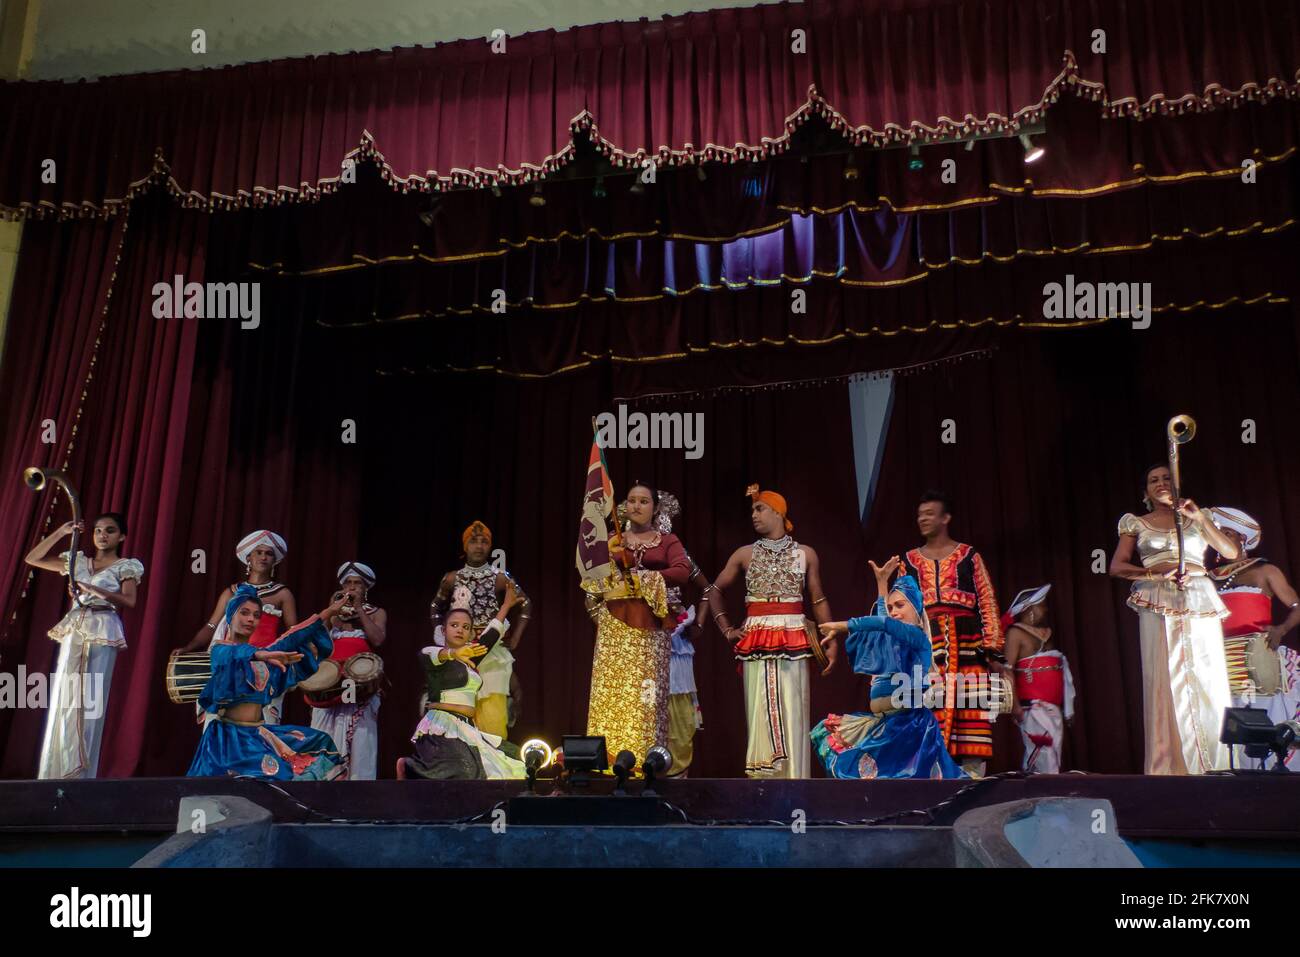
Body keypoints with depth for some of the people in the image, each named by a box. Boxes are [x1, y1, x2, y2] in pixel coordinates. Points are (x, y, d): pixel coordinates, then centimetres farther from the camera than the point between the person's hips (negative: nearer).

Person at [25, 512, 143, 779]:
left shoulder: (126, 566, 5)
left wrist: (93, 589, -20)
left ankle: (81, 774, -4)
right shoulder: (78, 561, 17)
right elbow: (33, 559, 14)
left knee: (91, 701, -6)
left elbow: (129, 600, -10)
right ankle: (58, 772, 2)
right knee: (63, 700, 0)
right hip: (73, 631, 4)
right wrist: (60, 532, 7)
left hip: (103, 633, -4)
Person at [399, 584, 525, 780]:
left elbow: (489, 637, 35)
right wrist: (454, 653, -44)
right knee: (463, 772, -34)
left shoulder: (469, 657, 24)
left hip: (467, 727, 8)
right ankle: (409, 767, -11)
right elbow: (435, 654, -21)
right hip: (442, 726, -8)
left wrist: (506, 605, 41)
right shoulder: (432, 654, 2)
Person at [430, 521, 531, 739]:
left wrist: (513, 642, 5)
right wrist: (440, 633, 9)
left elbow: (525, 606, 10)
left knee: (492, 717, -9)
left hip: (493, 655, -1)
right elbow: (436, 609, 24)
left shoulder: (500, 578, 2)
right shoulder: (451, 579, 8)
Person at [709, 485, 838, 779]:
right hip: (756, 644, 1)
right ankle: (762, 781, 4)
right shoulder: (745, 554, 10)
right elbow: (716, 591, 18)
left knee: (792, 713, -3)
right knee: (760, 713, -1)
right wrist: (727, 629, 8)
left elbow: (819, 600, 10)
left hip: (793, 642, -1)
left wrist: (832, 641, 2)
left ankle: (793, 780, 2)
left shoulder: (805, 554, 8)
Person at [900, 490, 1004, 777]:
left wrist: (993, 649, -3)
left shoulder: (969, 556, 11)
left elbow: (988, 603, 6)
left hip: (967, 645, -1)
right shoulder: (909, 561, 17)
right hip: (925, 646, 1)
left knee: (971, 717, -4)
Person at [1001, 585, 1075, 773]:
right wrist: (1014, 703, -21)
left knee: (1054, 754, 5)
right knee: (1043, 751, -16)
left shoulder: (1046, 633, 20)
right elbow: (1007, 669, -12)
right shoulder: (1016, 633, -2)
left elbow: (1059, 670, 19)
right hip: (1033, 707, -8)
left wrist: (1067, 707, 13)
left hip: (1054, 707, 8)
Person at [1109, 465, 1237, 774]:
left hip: (1200, 603, 1)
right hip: (1159, 606, -1)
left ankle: (1215, 764, -2)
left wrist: (1201, 518, -2)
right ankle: (1172, 763, -7)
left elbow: (1232, 552, 7)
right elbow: (1117, 567, 5)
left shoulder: (1194, 518, 19)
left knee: (1210, 681, -6)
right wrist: (1159, 571, -10)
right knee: (1166, 682, -8)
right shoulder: (1137, 524, 15)